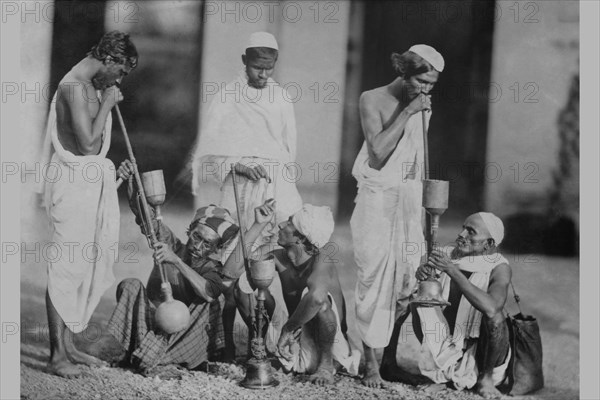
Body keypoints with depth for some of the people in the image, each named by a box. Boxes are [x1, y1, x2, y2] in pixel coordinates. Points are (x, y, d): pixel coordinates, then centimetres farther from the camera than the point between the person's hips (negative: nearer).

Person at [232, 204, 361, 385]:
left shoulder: (321, 262, -27)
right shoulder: (280, 258, -6)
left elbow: (316, 297, -49)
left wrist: (287, 329, -37)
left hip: (329, 348, -6)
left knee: (317, 297, -39)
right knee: (243, 285, -5)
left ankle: (326, 365, -18)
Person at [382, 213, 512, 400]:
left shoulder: (499, 268, -18)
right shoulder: (446, 255, -5)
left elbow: (491, 308, -38)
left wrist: (452, 271, -37)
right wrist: (420, 273, -30)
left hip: (479, 354, -3)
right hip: (443, 349, 4)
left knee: (495, 317, -33)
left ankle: (486, 378, -9)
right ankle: (388, 364, -4)